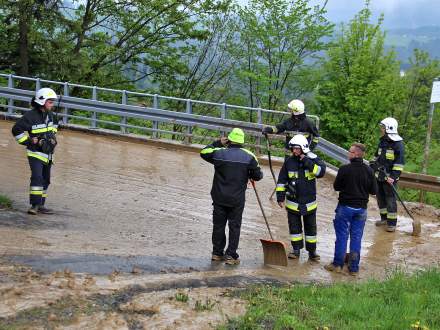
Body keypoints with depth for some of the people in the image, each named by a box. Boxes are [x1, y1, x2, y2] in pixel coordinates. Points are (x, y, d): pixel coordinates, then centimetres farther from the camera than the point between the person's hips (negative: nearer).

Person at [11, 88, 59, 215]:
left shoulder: (49, 115, 8)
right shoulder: (31, 116, -17)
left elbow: (54, 125, 31)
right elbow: (16, 129, -15)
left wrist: (53, 136, 16)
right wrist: (28, 141, -15)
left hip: (47, 153, 8)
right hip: (35, 153, -8)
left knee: (45, 180, 11)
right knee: (37, 177, -21)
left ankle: (40, 205, 20)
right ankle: (35, 205, -19)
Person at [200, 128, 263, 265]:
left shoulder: (219, 152, -5)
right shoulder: (248, 156, -5)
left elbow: (204, 152, 15)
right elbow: (258, 175, 0)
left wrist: (218, 143, 19)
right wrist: (248, 175, 21)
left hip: (219, 197, 1)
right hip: (237, 199, -1)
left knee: (218, 225, 12)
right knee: (234, 226, 6)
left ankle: (217, 253, 19)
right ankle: (231, 255, 5)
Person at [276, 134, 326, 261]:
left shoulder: (312, 159, -7)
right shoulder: (289, 162, -3)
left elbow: (321, 171, -24)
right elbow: (281, 181, 2)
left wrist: (307, 162, -26)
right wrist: (280, 197, -2)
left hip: (309, 202, -1)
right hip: (293, 202, 1)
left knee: (311, 227, 10)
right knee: (294, 226, 8)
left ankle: (312, 250, 21)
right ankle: (296, 249, 20)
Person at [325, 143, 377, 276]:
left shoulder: (344, 169, -15)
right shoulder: (369, 171, -6)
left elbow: (336, 186, -5)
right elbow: (374, 190, 0)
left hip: (345, 206, -3)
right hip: (361, 208, 3)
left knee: (341, 236, 8)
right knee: (356, 237, 9)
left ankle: (338, 264, 15)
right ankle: (354, 267, 14)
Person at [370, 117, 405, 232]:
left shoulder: (398, 143, -13)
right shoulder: (382, 141, 11)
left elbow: (400, 162, -17)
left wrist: (393, 176, -22)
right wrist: (373, 164, 15)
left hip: (390, 177, -8)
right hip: (379, 175, 8)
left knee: (390, 199, -5)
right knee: (380, 197, 14)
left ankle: (392, 223, 1)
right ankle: (384, 218, 28)